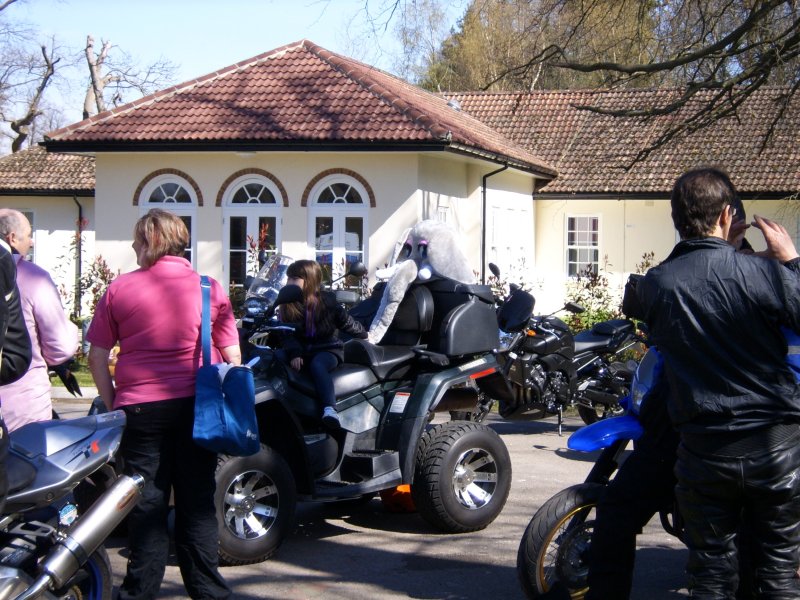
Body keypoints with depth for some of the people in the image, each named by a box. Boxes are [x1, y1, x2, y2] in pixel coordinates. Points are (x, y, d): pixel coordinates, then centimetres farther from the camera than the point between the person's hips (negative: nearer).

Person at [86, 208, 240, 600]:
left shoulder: (119, 290, 0)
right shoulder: (210, 289, 2)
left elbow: (97, 357, 1)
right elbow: (233, 358, 4)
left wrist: (112, 404, 8)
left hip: (139, 407, -1)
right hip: (195, 406, 1)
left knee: (147, 503, 7)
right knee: (197, 505, 8)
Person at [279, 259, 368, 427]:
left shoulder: (327, 302, -2)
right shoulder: (287, 306, 3)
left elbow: (347, 323, 9)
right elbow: (288, 334, -5)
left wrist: (365, 337, 20)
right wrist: (294, 354, -21)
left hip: (328, 349, -5)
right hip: (302, 351, 5)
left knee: (317, 365, -37)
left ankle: (330, 409, -53)